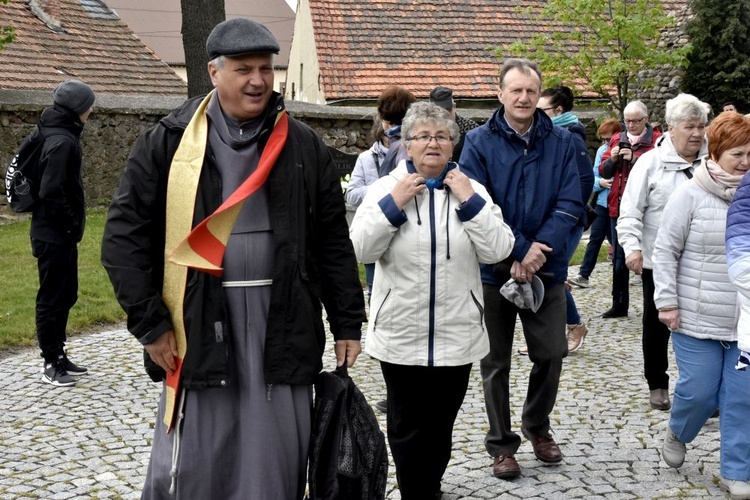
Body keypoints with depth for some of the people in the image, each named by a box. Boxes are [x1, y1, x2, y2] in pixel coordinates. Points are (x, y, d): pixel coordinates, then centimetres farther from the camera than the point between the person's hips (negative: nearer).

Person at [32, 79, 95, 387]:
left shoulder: (64, 135, 12)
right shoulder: (62, 141, -19)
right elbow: (52, 192, -25)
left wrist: (74, 225, 12)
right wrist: (73, 223, -16)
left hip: (63, 235, 10)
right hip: (54, 236, -10)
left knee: (66, 295, 17)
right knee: (52, 298, -1)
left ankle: (59, 356, 28)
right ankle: (51, 364, 8)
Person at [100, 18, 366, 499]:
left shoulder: (304, 147, 5)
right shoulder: (169, 143, -1)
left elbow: (334, 241, 8)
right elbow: (125, 235, -1)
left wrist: (348, 324, 6)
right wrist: (150, 325, -6)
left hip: (283, 324, 2)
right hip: (198, 324, -1)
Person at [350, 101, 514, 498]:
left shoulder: (470, 189, 5)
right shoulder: (386, 187, 2)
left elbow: (498, 250, -6)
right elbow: (361, 249, -8)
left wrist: (470, 200, -13)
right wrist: (393, 204, -16)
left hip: (456, 335, 1)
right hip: (400, 335, -1)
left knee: (441, 428, 13)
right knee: (407, 430, 7)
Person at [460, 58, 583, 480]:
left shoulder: (561, 141, 2)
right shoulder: (480, 142, -4)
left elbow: (571, 205, -5)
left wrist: (538, 251, -18)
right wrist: (517, 253, -18)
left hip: (547, 269, 2)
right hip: (494, 270, -1)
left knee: (551, 353, 8)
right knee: (496, 362, 7)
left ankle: (537, 425, 33)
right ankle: (502, 444, 21)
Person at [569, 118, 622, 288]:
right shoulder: (602, 150, 6)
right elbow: (594, 176, 9)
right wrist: (600, 182, -12)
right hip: (602, 202, 4)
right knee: (595, 238, 6)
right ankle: (583, 275, 8)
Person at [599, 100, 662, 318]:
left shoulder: (656, 140, -4)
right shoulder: (617, 139, 14)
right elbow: (603, 171, 12)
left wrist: (635, 159, -22)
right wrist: (612, 159, -6)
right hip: (619, 207, 6)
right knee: (619, 257, 12)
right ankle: (619, 304, 22)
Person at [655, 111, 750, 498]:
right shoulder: (690, 195, -7)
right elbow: (665, 251, -4)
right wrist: (667, 302, -9)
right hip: (697, 319, -3)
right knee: (699, 390, 1)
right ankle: (676, 434, 33)